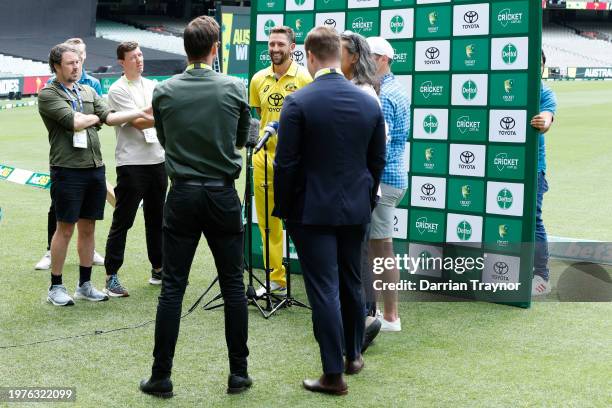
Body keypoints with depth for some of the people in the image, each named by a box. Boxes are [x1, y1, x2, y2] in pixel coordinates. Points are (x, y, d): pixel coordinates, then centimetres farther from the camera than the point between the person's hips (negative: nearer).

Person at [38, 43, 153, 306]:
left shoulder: (88, 92, 16)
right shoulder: (48, 94, -5)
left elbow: (109, 117, 5)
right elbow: (74, 122, -16)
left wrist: (139, 113, -7)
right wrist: (94, 117, 2)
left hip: (95, 168, 6)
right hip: (67, 169, -6)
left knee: (88, 228, 11)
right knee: (65, 229, 0)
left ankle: (85, 285, 21)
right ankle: (56, 287, 11)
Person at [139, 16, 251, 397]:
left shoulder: (164, 92, -4)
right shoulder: (236, 88, -5)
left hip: (183, 195, 0)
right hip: (223, 195, 0)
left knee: (172, 287, 4)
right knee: (233, 285, 9)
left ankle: (161, 377, 9)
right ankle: (239, 373, 15)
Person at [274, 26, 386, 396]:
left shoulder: (298, 102, -13)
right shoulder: (370, 103, 2)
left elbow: (286, 164, -12)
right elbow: (378, 162, 8)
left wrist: (283, 209, 0)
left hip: (312, 210, -5)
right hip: (356, 209, 5)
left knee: (324, 291, -1)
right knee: (352, 284, 18)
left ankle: (334, 375, 3)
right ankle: (354, 355, 33)